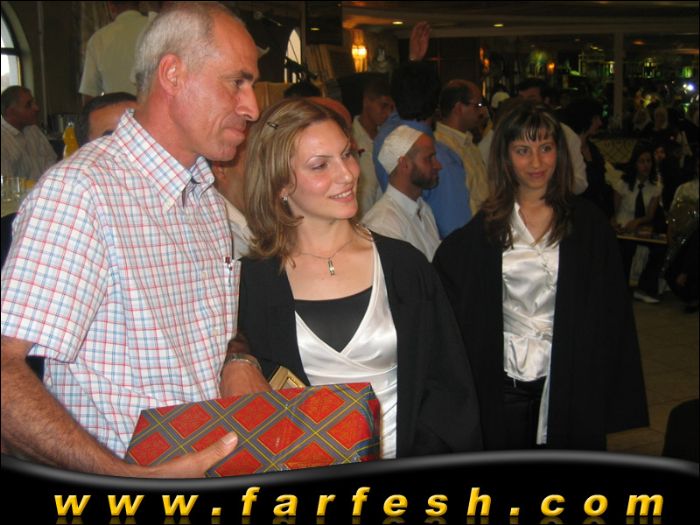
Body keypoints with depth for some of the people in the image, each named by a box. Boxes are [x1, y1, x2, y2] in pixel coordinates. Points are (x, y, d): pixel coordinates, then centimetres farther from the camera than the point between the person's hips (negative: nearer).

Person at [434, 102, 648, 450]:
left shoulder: (588, 224, 0)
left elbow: (611, 312, -1)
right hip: (501, 383, 1)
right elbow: (461, 310, 6)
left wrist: (610, 390, -6)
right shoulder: (484, 228, 4)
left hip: (569, 382, -1)